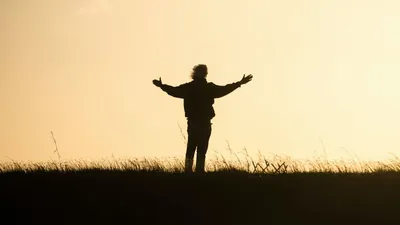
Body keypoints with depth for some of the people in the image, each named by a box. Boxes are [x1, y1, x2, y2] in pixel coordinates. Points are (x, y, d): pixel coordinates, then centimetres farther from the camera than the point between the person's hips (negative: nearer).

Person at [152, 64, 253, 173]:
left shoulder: (188, 87, 2)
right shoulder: (209, 88, -4)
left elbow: (174, 91, 6)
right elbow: (224, 90, -5)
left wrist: (162, 85, 23)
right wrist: (240, 83, 1)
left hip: (192, 122, 2)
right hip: (205, 123, -2)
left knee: (190, 149, 9)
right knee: (202, 150, -1)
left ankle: (188, 170, 2)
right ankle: (199, 171, -7)